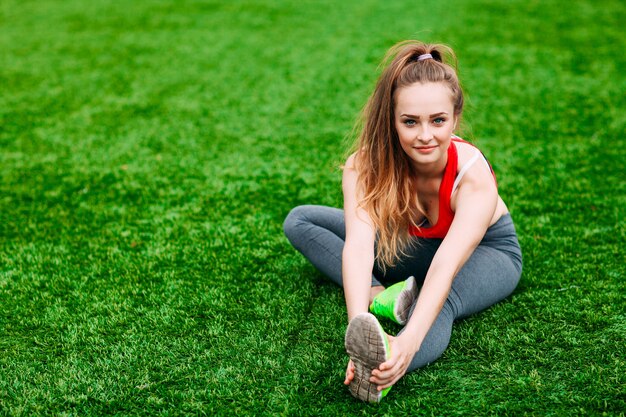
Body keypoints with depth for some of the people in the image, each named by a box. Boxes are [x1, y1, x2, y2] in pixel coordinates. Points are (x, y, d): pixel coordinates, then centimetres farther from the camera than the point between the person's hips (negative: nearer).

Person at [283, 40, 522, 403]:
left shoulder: (474, 176, -35)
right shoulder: (366, 165, -29)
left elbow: (445, 267, -49)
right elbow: (358, 246, -44)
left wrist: (408, 342, -64)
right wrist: (359, 325, -60)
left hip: (487, 249, -4)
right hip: (410, 246, 4)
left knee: (440, 302, -41)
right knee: (300, 221, -12)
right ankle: (383, 295, -31)